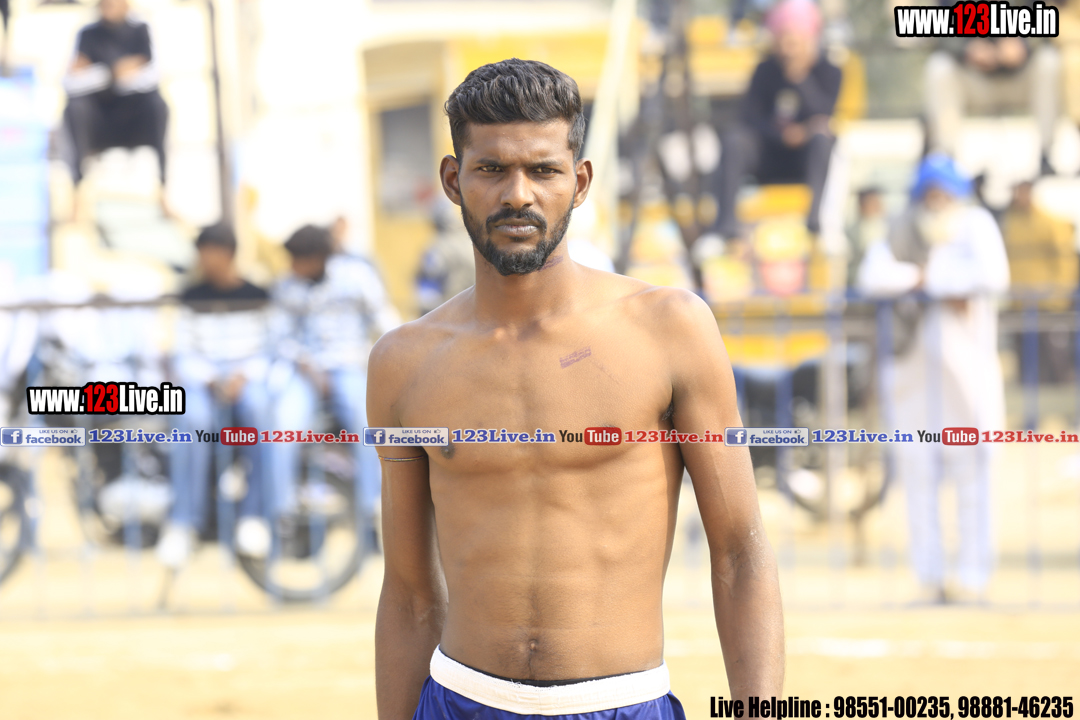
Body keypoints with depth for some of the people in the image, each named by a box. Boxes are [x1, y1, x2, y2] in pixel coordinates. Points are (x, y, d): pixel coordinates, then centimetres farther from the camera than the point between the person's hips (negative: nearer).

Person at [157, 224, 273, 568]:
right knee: (194, 416, -37)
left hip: (248, 378, -1)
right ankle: (183, 523, -38)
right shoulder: (194, 298, 16)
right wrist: (210, 380, -11)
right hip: (203, 379, 1)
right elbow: (184, 355, 9)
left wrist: (243, 377, -14)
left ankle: (254, 514, -33)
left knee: (259, 406, -39)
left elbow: (269, 352, 6)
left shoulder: (257, 296, 13)